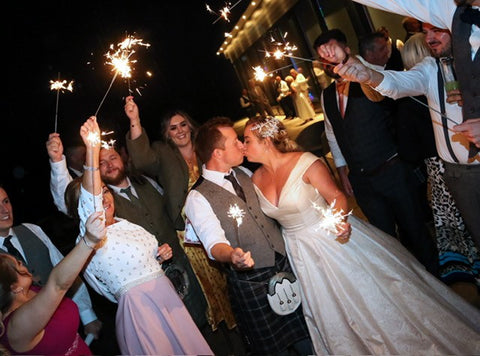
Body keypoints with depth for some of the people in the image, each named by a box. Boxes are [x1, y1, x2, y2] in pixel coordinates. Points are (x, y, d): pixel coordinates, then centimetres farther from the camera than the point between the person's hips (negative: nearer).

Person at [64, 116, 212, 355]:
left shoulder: (126, 225, 12)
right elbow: (90, 198, -32)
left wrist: (159, 257, 4)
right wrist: (92, 149, -44)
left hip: (166, 293, 7)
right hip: (138, 306, -7)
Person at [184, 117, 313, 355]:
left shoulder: (244, 175, 8)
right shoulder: (197, 198, -13)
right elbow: (214, 242, -25)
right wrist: (231, 256, -45)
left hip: (286, 266, 6)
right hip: (250, 283, -6)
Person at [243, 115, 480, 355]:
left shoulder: (305, 163, -18)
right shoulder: (256, 180, -2)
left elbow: (336, 196, -13)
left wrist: (339, 221, -29)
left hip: (332, 239, -4)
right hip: (301, 253, 5)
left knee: (370, 294, 9)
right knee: (332, 313, 18)